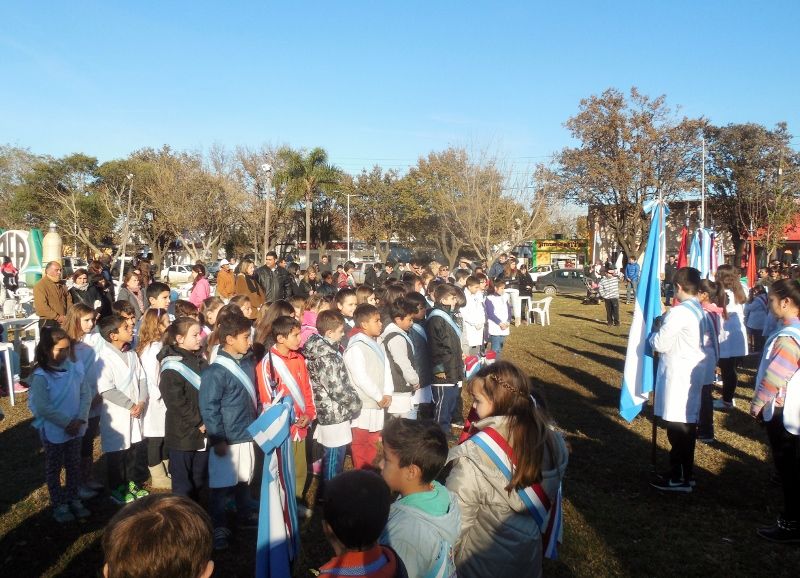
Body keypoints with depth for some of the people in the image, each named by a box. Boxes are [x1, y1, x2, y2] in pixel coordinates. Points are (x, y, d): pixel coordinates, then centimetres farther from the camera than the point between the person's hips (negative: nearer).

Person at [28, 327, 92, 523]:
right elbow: (42, 407, -21)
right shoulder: (40, 376, -18)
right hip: (52, 431, -4)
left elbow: (86, 394, -2)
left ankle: (73, 499, 35)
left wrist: (80, 419, -14)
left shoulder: (75, 369, -6)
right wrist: (66, 423, -20)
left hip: (75, 428, 4)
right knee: (54, 468, 14)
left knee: (74, 465, 18)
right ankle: (59, 505, 28)